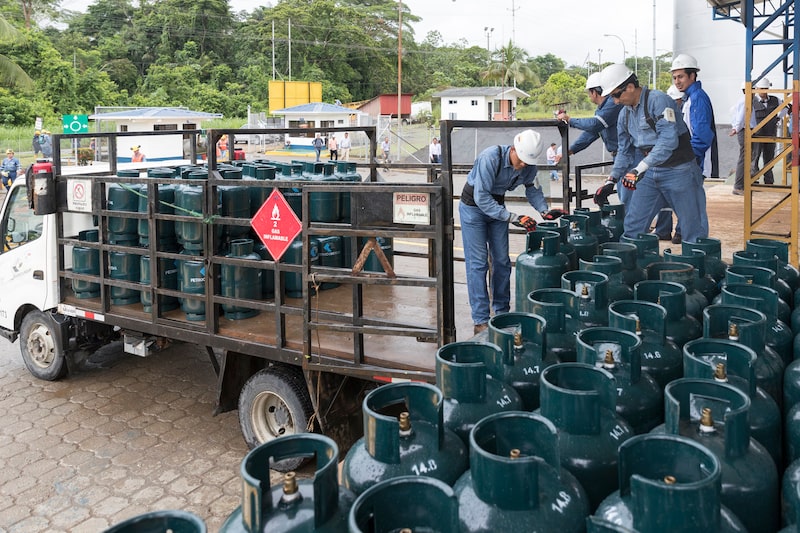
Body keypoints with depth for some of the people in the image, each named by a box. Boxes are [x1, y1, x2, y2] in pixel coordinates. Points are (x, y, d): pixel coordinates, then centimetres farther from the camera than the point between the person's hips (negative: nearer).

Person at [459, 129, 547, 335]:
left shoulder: (529, 166, -13)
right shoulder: (490, 158, -32)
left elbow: (532, 189, 5)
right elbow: (481, 197, -33)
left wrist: (544, 210, -14)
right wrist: (512, 217, -36)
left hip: (496, 206, 6)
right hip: (473, 207, -6)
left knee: (502, 261, 7)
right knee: (478, 263, -8)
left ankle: (502, 312, 21)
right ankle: (480, 321, -6)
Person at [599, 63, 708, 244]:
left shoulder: (659, 101, -17)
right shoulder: (625, 114, 8)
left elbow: (668, 140, -28)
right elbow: (625, 150, 19)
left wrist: (640, 168, -34)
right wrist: (612, 179, 10)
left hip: (678, 171, -7)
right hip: (650, 173, 7)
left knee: (693, 229, 0)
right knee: (633, 225, 4)